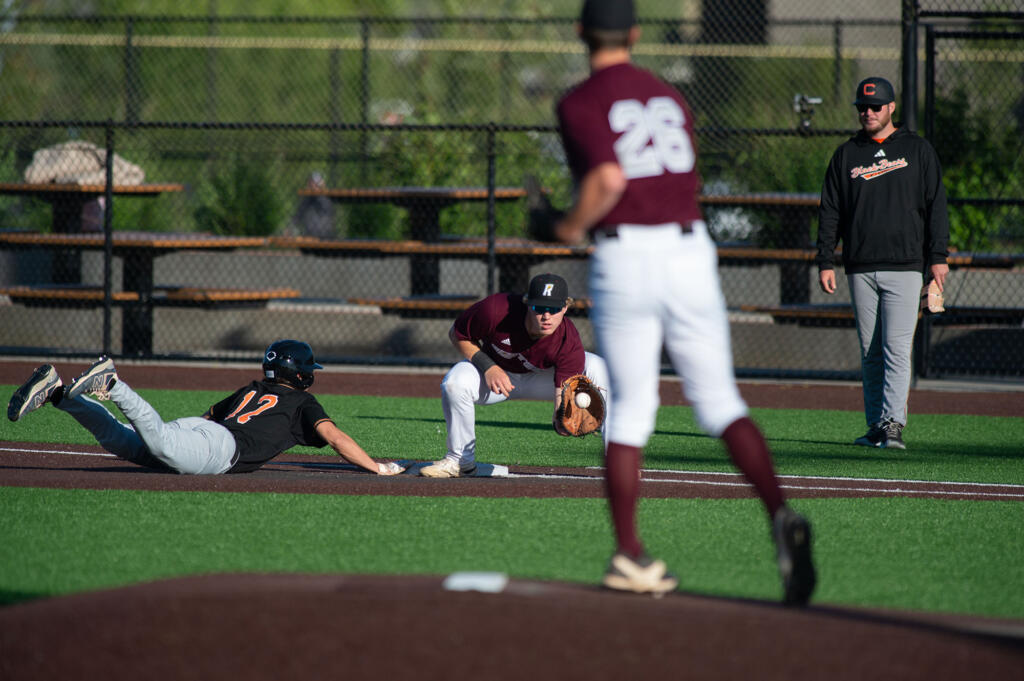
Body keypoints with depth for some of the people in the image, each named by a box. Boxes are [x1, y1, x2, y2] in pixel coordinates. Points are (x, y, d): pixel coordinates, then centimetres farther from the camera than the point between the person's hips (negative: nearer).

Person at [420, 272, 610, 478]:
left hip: (541, 379, 1)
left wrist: (562, 421, -57)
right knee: (455, 382, -33)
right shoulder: (495, 310, -34)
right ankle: (460, 460, -10)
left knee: (597, 368, -24)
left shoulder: (569, 343, -32)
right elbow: (456, 334, -15)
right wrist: (488, 367, -27)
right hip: (494, 371, -1)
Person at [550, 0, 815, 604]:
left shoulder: (579, 103, -2)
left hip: (624, 257, -3)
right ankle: (782, 515, -20)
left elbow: (609, 177, -18)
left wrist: (573, 227, -2)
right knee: (720, 402, 2)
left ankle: (628, 555, 12)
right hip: (690, 253, 3)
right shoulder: (671, 100, 16)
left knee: (630, 411, 8)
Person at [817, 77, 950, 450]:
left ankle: (893, 423, -17)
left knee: (897, 348, -12)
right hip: (860, 270, 3)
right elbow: (829, 212, 12)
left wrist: (938, 256, -3)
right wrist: (825, 262, 4)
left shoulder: (917, 150, 6)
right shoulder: (846, 155, 12)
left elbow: (936, 205, 5)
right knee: (870, 353, 5)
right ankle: (876, 427, 9)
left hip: (904, 267, -3)